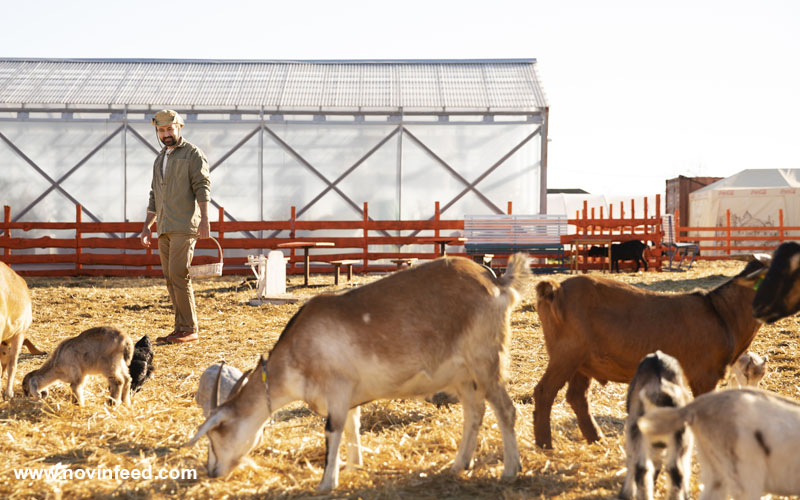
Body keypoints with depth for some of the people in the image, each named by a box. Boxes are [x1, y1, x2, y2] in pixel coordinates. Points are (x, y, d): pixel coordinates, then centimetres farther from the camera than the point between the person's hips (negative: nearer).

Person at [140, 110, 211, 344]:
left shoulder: (193, 154, -1)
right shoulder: (159, 159, 21)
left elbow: (203, 187, -10)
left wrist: (204, 219, -20)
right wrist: (147, 227, 22)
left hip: (185, 226, -8)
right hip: (164, 229, 8)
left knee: (178, 275, -14)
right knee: (170, 279, 5)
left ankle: (189, 329, -10)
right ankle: (181, 329, 9)